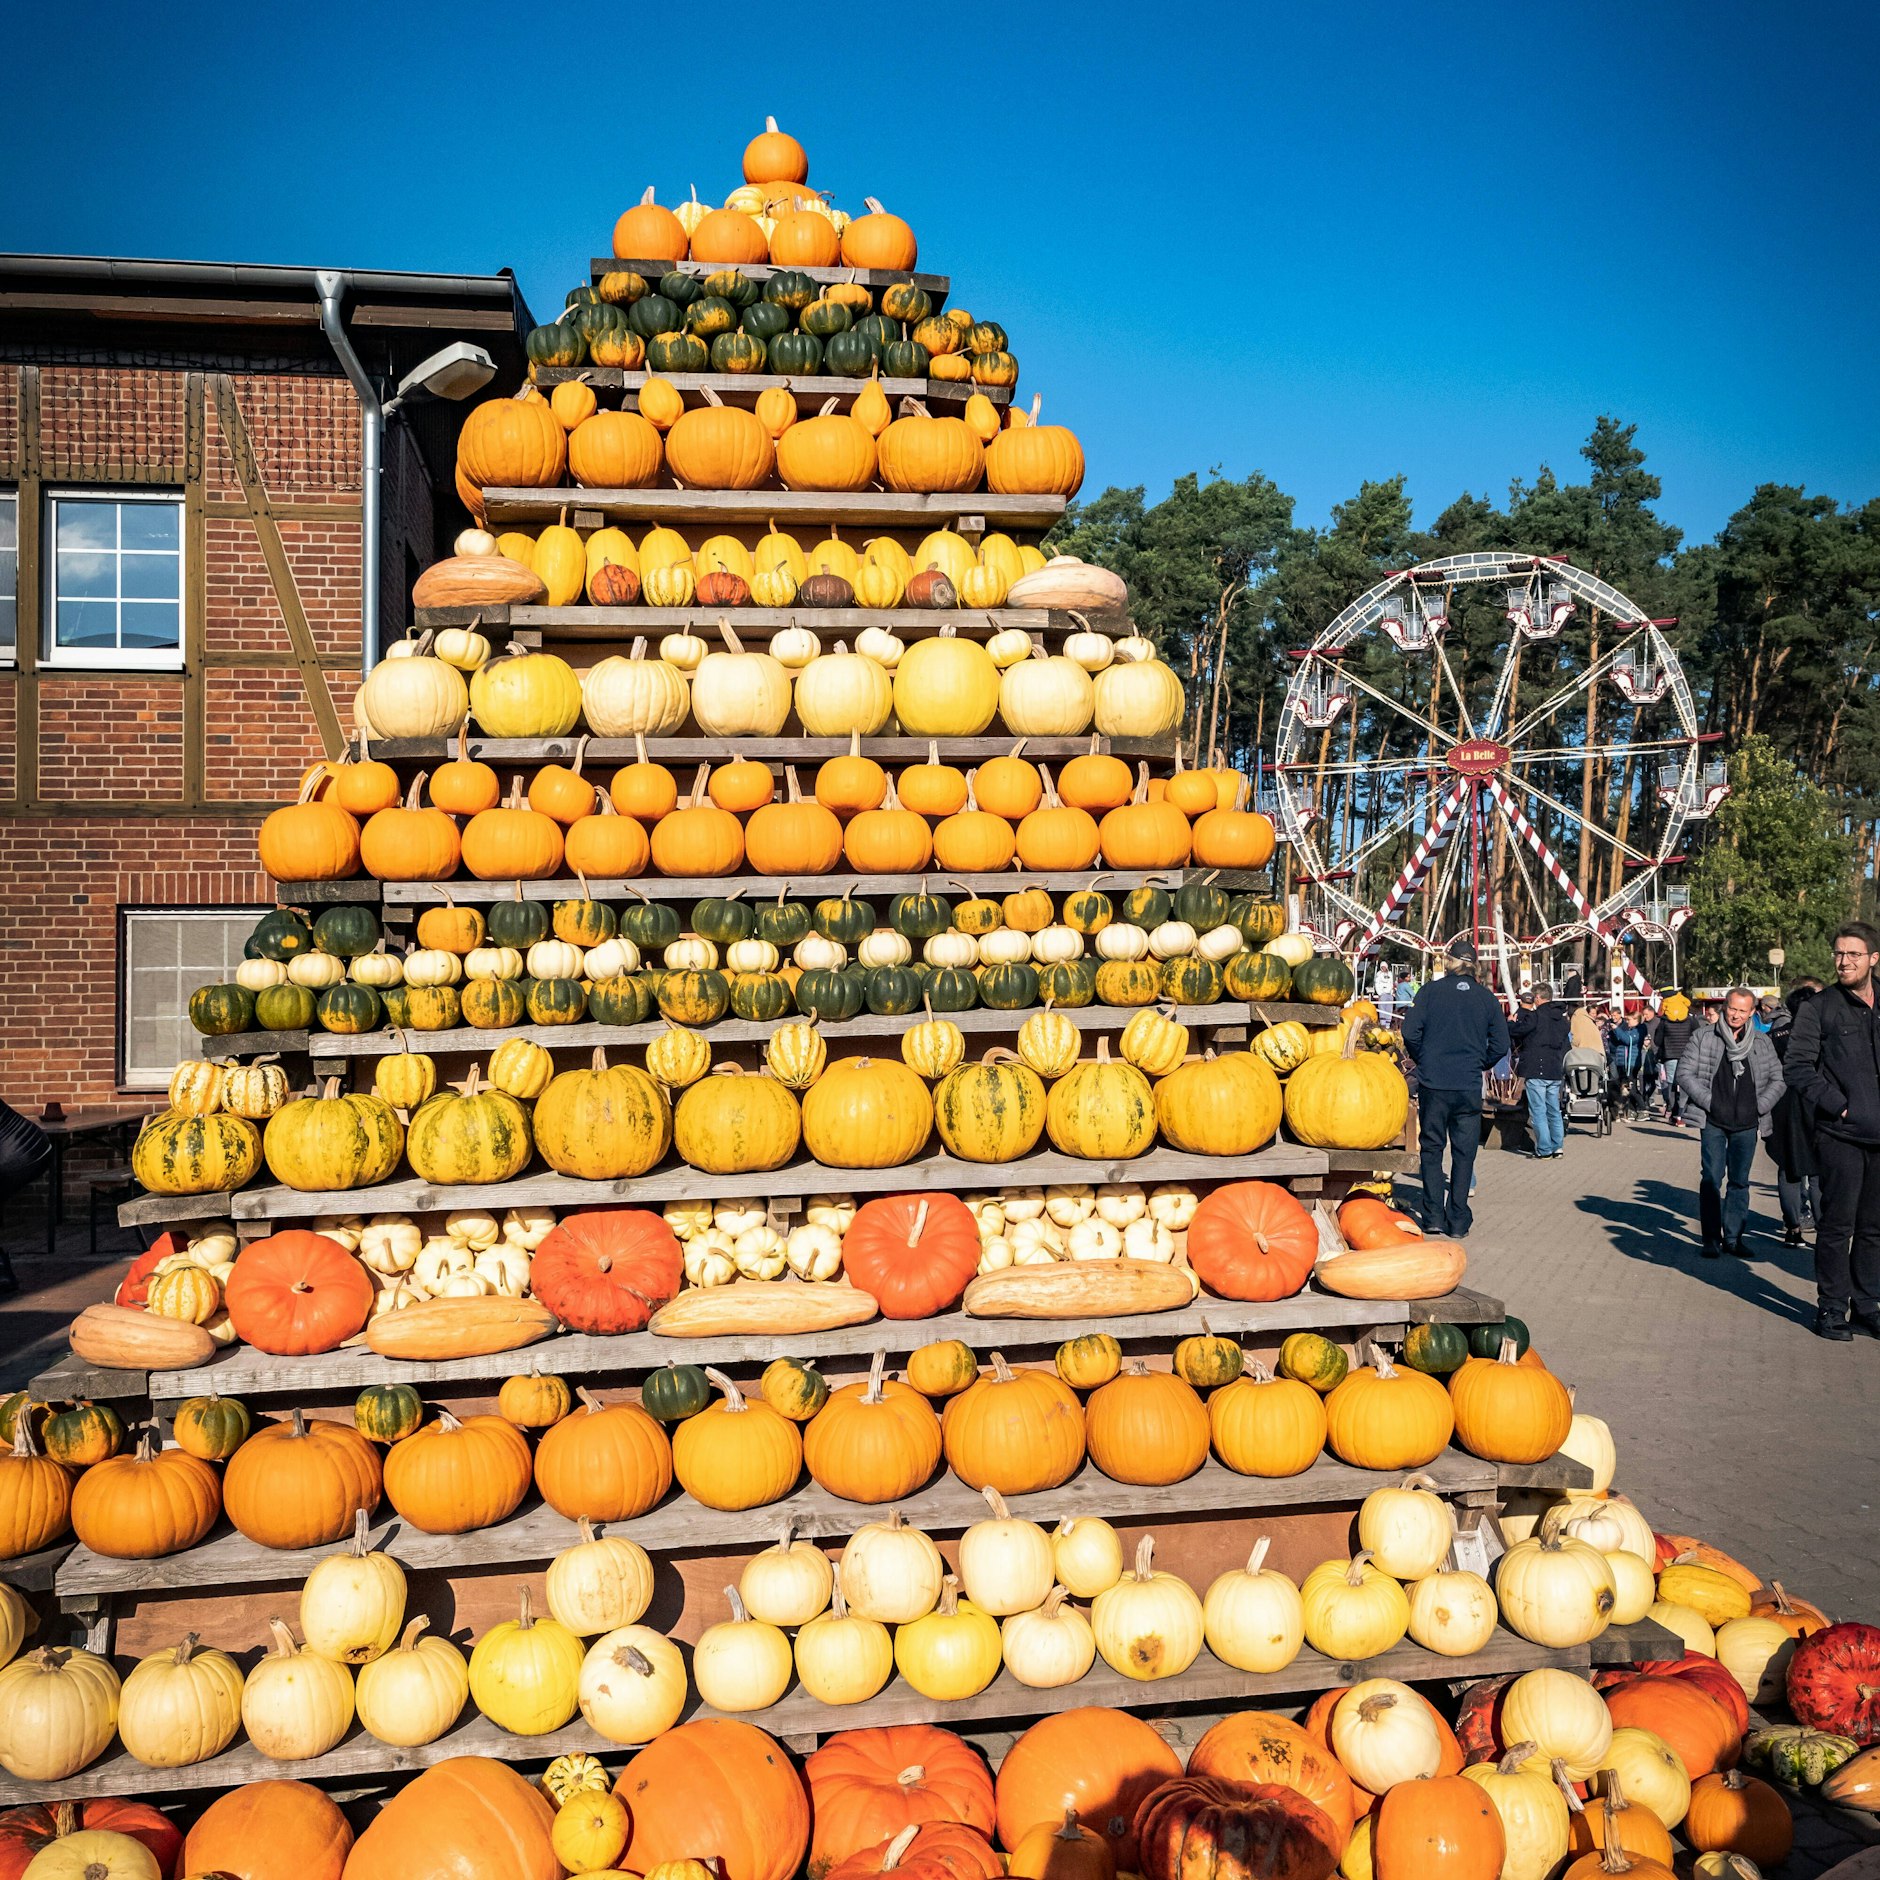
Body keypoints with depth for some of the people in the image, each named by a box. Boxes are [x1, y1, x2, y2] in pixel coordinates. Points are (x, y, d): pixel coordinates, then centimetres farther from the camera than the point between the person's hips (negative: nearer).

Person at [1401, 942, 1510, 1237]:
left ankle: (1433, 1217, 7)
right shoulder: (1487, 998, 5)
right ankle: (1458, 1221, 8)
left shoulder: (1430, 990, -1)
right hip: (1469, 1087, 1)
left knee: (1431, 1147, 10)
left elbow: (1410, 1032, -7)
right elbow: (1500, 1043, 3)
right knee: (1464, 1151, 8)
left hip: (1432, 1082, -1)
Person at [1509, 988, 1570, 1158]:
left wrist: (1511, 1022, 6)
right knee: (1554, 1110, 16)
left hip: (1536, 1070, -7)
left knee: (1538, 1111, -3)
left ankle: (1544, 1150, -5)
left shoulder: (1535, 1016, -14)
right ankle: (1558, 1146, 18)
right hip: (1556, 1072, 7)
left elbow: (1513, 1031, -15)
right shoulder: (1562, 1018, 11)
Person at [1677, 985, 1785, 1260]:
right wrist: (1709, 1101, -9)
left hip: (1747, 1124, 2)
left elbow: (1777, 1078, 13)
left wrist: (1761, 1106, -1)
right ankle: (1711, 1239, 2)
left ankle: (1733, 1236, 17)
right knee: (1711, 1179, -4)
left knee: (1739, 1182, 9)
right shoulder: (1704, 1036, 0)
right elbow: (1684, 1073, -1)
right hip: (1713, 1123, -2)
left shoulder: (1762, 1042, 7)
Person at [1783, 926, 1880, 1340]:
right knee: (1838, 1225, -1)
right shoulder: (1819, 1008, -1)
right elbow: (1796, 1067, -6)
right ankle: (1832, 1309, 8)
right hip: (1840, 1135, -4)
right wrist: (1837, 1105, -13)